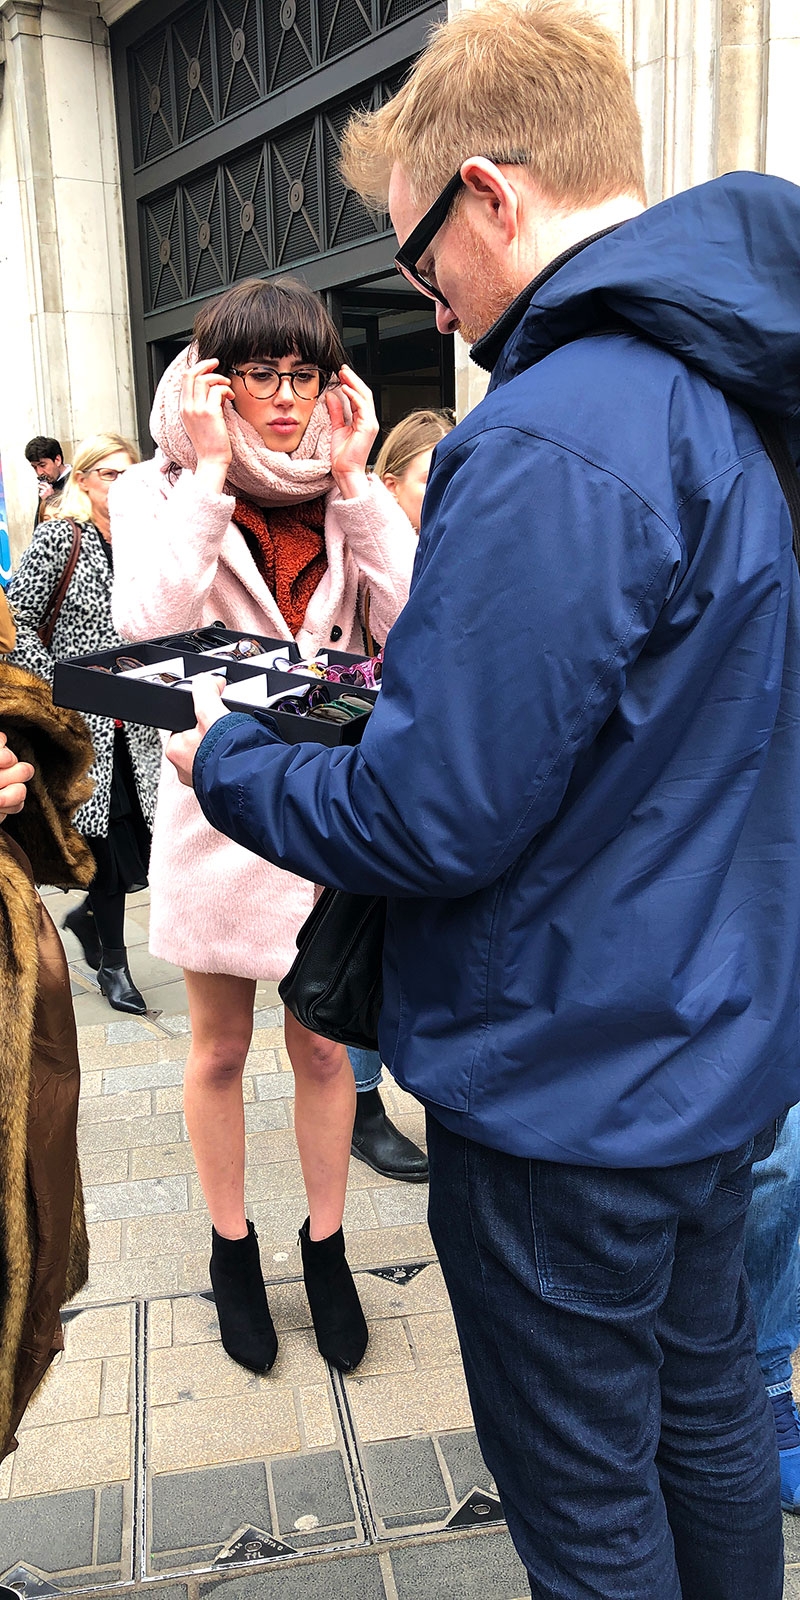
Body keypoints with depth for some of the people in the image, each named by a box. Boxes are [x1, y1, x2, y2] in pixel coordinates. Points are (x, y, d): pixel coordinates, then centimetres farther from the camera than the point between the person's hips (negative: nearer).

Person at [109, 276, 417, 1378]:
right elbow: (149, 627, -22)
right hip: (220, 801, -1)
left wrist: (354, 481, -11)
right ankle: (233, 1248, 36)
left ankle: (326, 1245, 34)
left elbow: (418, 626, -12)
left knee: (325, 1045, 13)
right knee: (220, 1049, 15)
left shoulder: (354, 496, 4)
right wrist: (210, 474, -18)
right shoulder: (160, 492, -3)